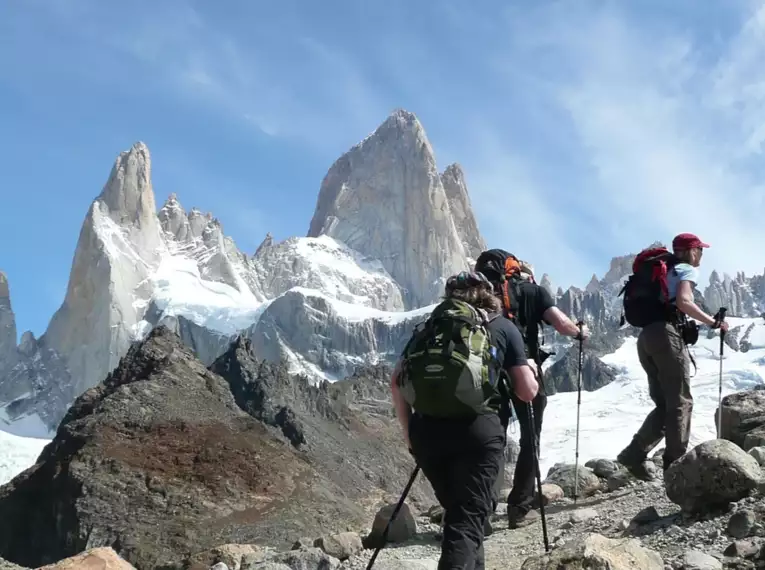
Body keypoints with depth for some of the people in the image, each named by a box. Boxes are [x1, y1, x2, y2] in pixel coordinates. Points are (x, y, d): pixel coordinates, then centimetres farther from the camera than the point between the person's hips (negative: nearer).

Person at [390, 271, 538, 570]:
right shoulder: (504, 327, 14)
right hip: (477, 430, -3)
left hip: (426, 429, 3)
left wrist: (409, 431, 22)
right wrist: (528, 370, 31)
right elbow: (527, 391, 10)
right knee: (469, 517, -4)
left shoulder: (430, 324, 20)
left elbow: (397, 382, 14)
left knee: (455, 510, 23)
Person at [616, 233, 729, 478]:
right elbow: (683, 301, -15)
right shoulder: (686, 269, 4)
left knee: (664, 404, 9)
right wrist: (713, 322, -10)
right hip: (667, 334, -8)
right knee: (680, 403, -2)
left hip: (645, 337, 8)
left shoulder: (663, 271, 29)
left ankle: (634, 454, -5)